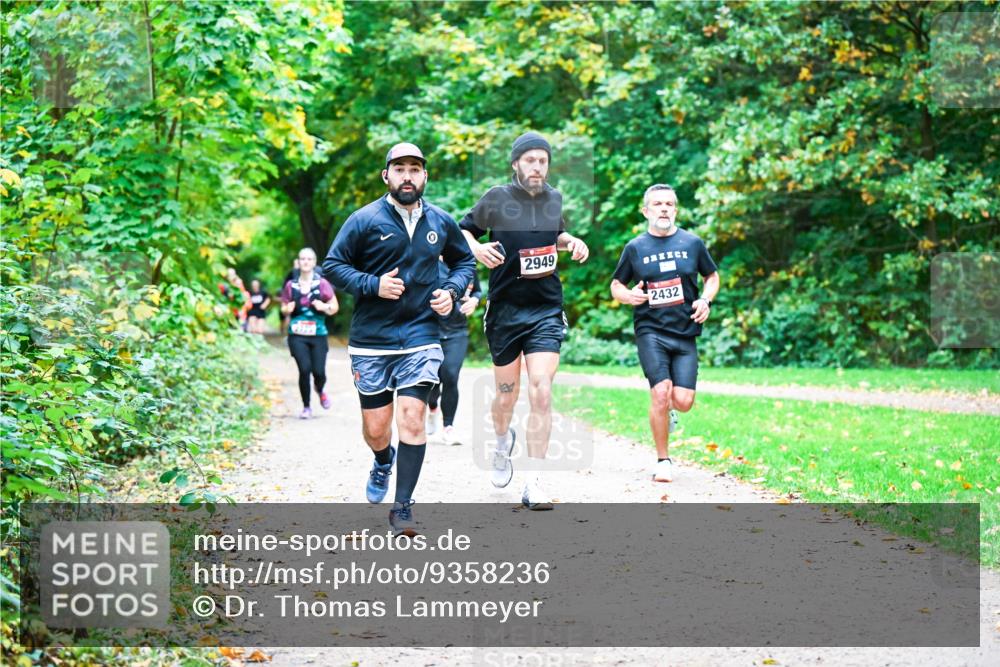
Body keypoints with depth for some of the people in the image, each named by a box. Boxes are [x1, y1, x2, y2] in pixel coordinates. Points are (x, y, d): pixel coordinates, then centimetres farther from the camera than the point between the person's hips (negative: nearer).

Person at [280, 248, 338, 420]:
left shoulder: (322, 283, 2)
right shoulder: (290, 285, 6)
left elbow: (335, 307, 5)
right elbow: (284, 309, 16)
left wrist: (325, 307, -16)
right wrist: (287, 309, -7)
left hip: (318, 335, 0)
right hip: (297, 336, 0)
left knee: (318, 372, -6)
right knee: (304, 369, -11)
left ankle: (320, 390, 32)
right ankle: (306, 407, 7)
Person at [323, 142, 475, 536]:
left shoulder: (441, 223, 6)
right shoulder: (365, 220, -4)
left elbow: (465, 262, 22)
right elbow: (332, 266, -2)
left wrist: (452, 291, 2)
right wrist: (373, 285, -16)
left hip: (421, 337, 1)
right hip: (371, 341, -1)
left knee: (411, 419, -11)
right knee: (375, 428, 5)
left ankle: (402, 508, -1)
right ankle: (383, 461, 42)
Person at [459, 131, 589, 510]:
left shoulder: (554, 199, 6)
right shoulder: (496, 199, -4)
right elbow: (463, 231, 7)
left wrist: (572, 243, 4)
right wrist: (477, 248, -13)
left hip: (546, 311, 1)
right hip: (504, 310, -1)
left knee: (541, 393, -11)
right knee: (507, 394, 10)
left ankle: (534, 484, -7)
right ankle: (502, 441, 45)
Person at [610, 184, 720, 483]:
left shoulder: (692, 243, 7)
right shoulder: (635, 248, 4)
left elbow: (713, 276, 20)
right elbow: (616, 285, 14)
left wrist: (705, 300, 0)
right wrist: (628, 295, -9)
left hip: (685, 333, 2)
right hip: (650, 331, -2)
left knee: (683, 401, -9)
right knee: (661, 393, -17)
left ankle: (665, 408, 30)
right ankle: (663, 461, -1)